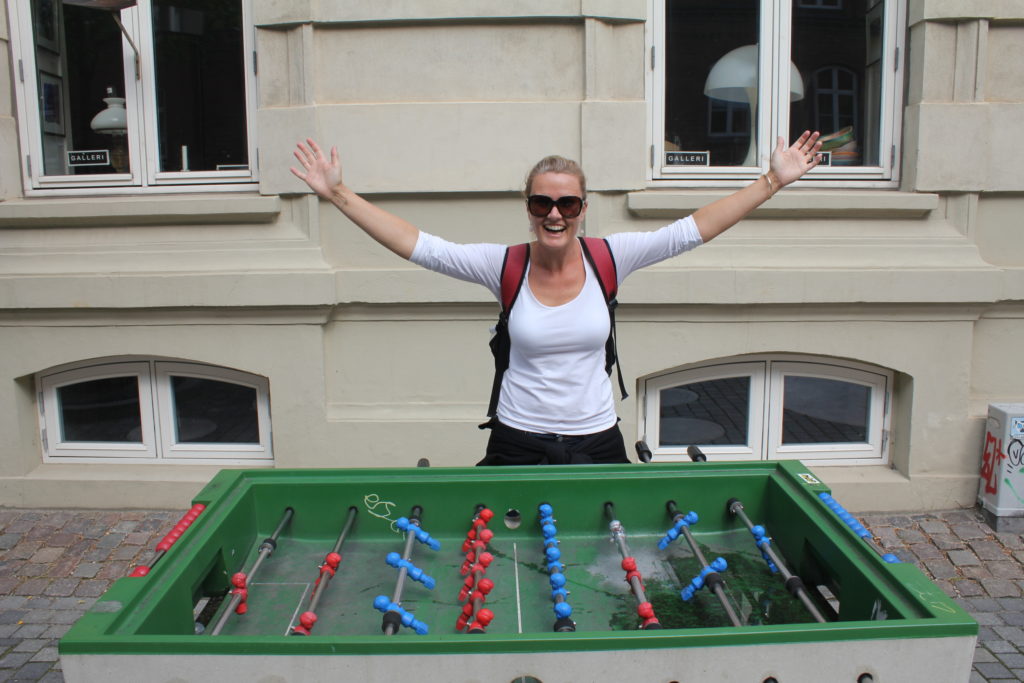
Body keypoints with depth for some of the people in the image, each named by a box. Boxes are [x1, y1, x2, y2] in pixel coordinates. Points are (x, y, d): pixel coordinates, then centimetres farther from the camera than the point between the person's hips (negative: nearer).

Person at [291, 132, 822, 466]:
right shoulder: (504, 265, -8)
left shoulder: (608, 258, -6)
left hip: (597, 441, 1)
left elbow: (694, 229, -6)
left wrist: (773, 180, -8)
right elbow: (418, 246, -12)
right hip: (518, 443, -1)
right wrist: (338, 194, -16)